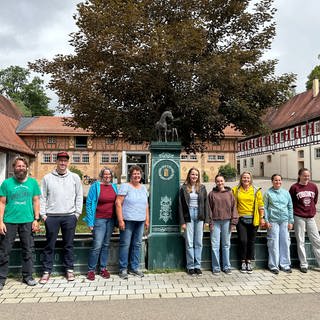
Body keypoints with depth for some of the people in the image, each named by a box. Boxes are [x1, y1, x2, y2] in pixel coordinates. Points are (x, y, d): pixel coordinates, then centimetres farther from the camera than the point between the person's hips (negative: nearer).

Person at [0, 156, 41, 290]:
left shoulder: (33, 182, 5)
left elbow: (36, 201, 7)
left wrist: (36, 219, 0)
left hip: (27, 221, 1)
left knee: (28, 250, 9)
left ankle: (27, 276, 21)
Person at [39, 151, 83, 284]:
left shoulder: (75, 177, 6)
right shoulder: (47, 178, 5)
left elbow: (79, 196, 6)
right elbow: (42, 197, 5)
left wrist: (77, 213, 0)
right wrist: (43, 214, -2)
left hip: (69, 216, 0)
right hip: (51, 217, 0)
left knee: (69, 245, 9)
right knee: (50, 245, 7)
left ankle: (69, 269, 20)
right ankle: (47, 271, 18)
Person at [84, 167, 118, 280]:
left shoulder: (114, 186, 9)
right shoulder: (95, 186, -5)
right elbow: (89, 203, -5)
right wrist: (90, 222, -9)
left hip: (111, 219, 5)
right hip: (99, 219, -4)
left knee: (106, 245, 11)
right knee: (97, 245, -6)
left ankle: (103, 268, 23)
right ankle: (91, 270, 9)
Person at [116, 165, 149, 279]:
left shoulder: (143, 188, 14)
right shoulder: (125, 186, -5)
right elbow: (118, 203, -10)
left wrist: (147, 219, 13)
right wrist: (120, 220, -15)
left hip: (140, 221, 6)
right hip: (127, 220, -6)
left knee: (137, 244, 11)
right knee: (125, 244, 0)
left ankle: (134, 268, 23)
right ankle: (123, 269, 13)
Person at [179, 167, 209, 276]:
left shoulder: (202, 188, 8)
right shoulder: (184, 188, 1)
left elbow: (206, 204, 7)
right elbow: (180, 205, 0)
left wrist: (206, 219, 0)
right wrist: (182, 221, -6)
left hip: (199, 216, 2)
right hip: (188, 216, -2)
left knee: (199, 243, 7)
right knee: (189, 243, 2)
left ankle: (197, 266, 17)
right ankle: (190, 266, 13)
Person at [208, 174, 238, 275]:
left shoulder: (229, 193, 6)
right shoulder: (212, 194, 3)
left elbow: (234, 207, 6)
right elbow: (209, 209, 2)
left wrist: (233, 222, 0)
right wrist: (210, 222, -4)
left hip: (227, 221, 1)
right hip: (215, 222, -1)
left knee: (226, 245, 9)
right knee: (215, 245, 1)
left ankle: (226, 267, 20)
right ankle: (216, 268, 12)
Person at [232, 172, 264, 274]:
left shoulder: (256, 190, 5)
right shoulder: (235, 190, 5)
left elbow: (260, 205, 5)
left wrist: (262, 218, 1)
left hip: (253, 219, 1)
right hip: (241, 219, 0)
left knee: (251, 241, 6)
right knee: (243, 240, -4)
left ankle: (249, 262, 19)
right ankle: (243, 262, 12)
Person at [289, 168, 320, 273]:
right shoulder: (294, 187, -8)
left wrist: (311, 209, 14)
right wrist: (297, 210, 2)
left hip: (311, 217, 3)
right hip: (299, 217, -3)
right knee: (300, 242, 5)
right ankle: (303, 265, 15)